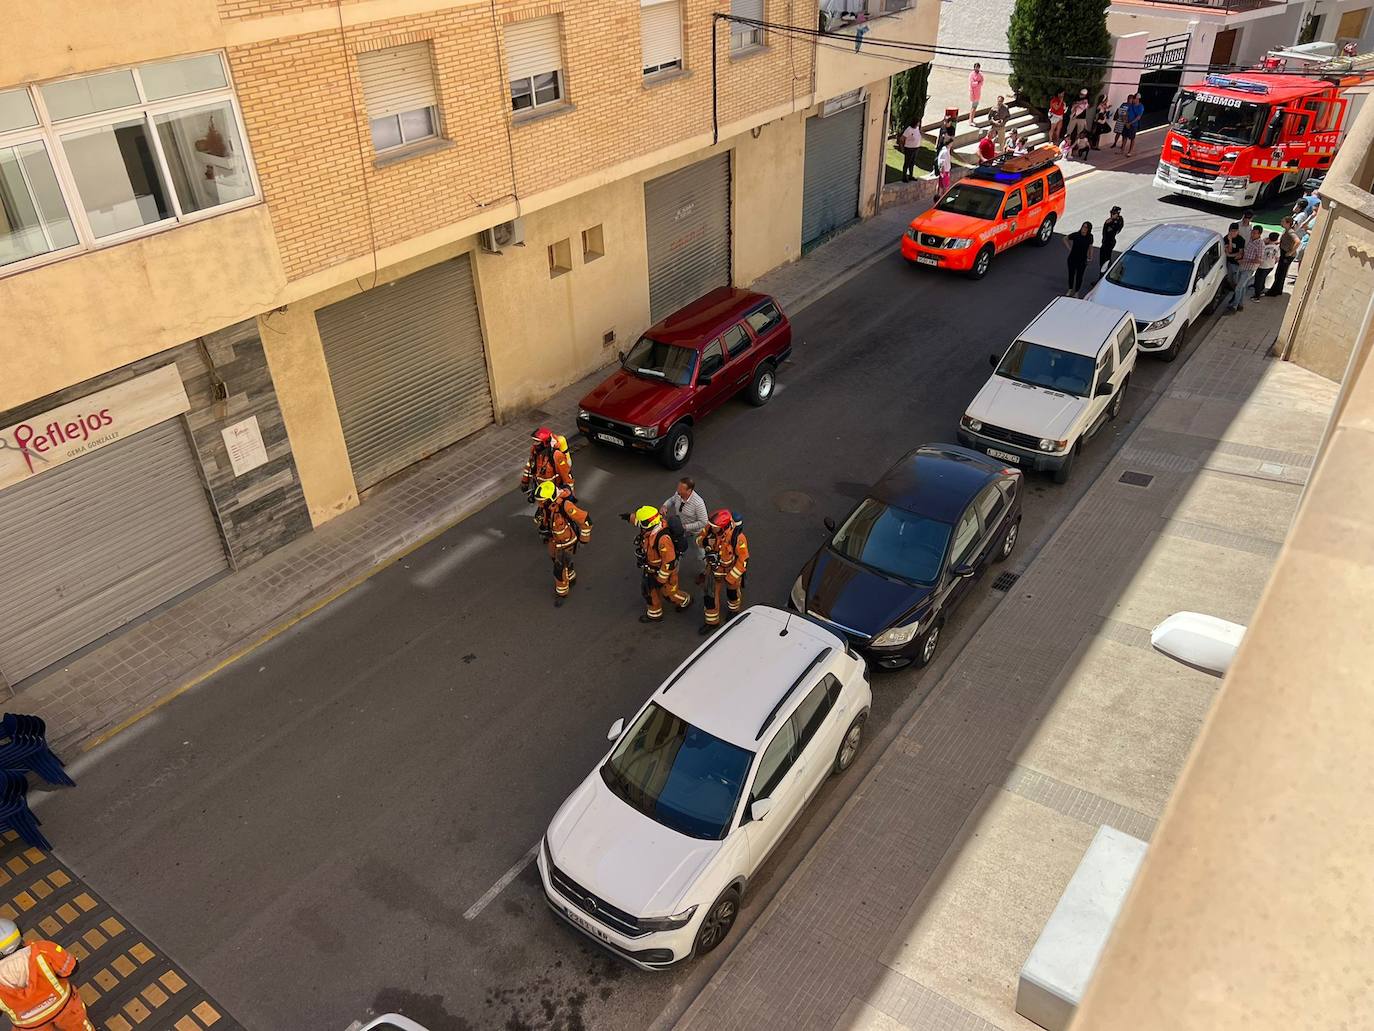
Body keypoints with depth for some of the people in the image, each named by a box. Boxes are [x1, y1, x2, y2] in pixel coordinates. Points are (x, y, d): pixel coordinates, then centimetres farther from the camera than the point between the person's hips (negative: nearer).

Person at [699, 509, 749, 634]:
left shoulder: (737, 537, -37)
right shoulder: (710, 528, -25)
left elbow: (743, 560, -27)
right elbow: (700, 538, -3)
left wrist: (730, 578, -21)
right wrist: (705, 542, -30)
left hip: (732, 570, -3)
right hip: (714, 568, 3)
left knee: (732, 592, 25)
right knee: (709, 595, 9)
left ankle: (734, 609, 58)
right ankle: (712, 621, 32)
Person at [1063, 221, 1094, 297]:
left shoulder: (1090, 237, -10)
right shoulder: (1075, 235, -15)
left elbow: (1090, 247, 5)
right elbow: (1065, 239, 0)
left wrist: (1090, 256, 2)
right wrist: (1069, 248, -5)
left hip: (1082, 260, 0)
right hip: (1072, 259, 0)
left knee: (1079, 276, 8)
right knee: (1071, 274, 14)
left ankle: (1077, 292, 26)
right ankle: (1070, 290, 35)